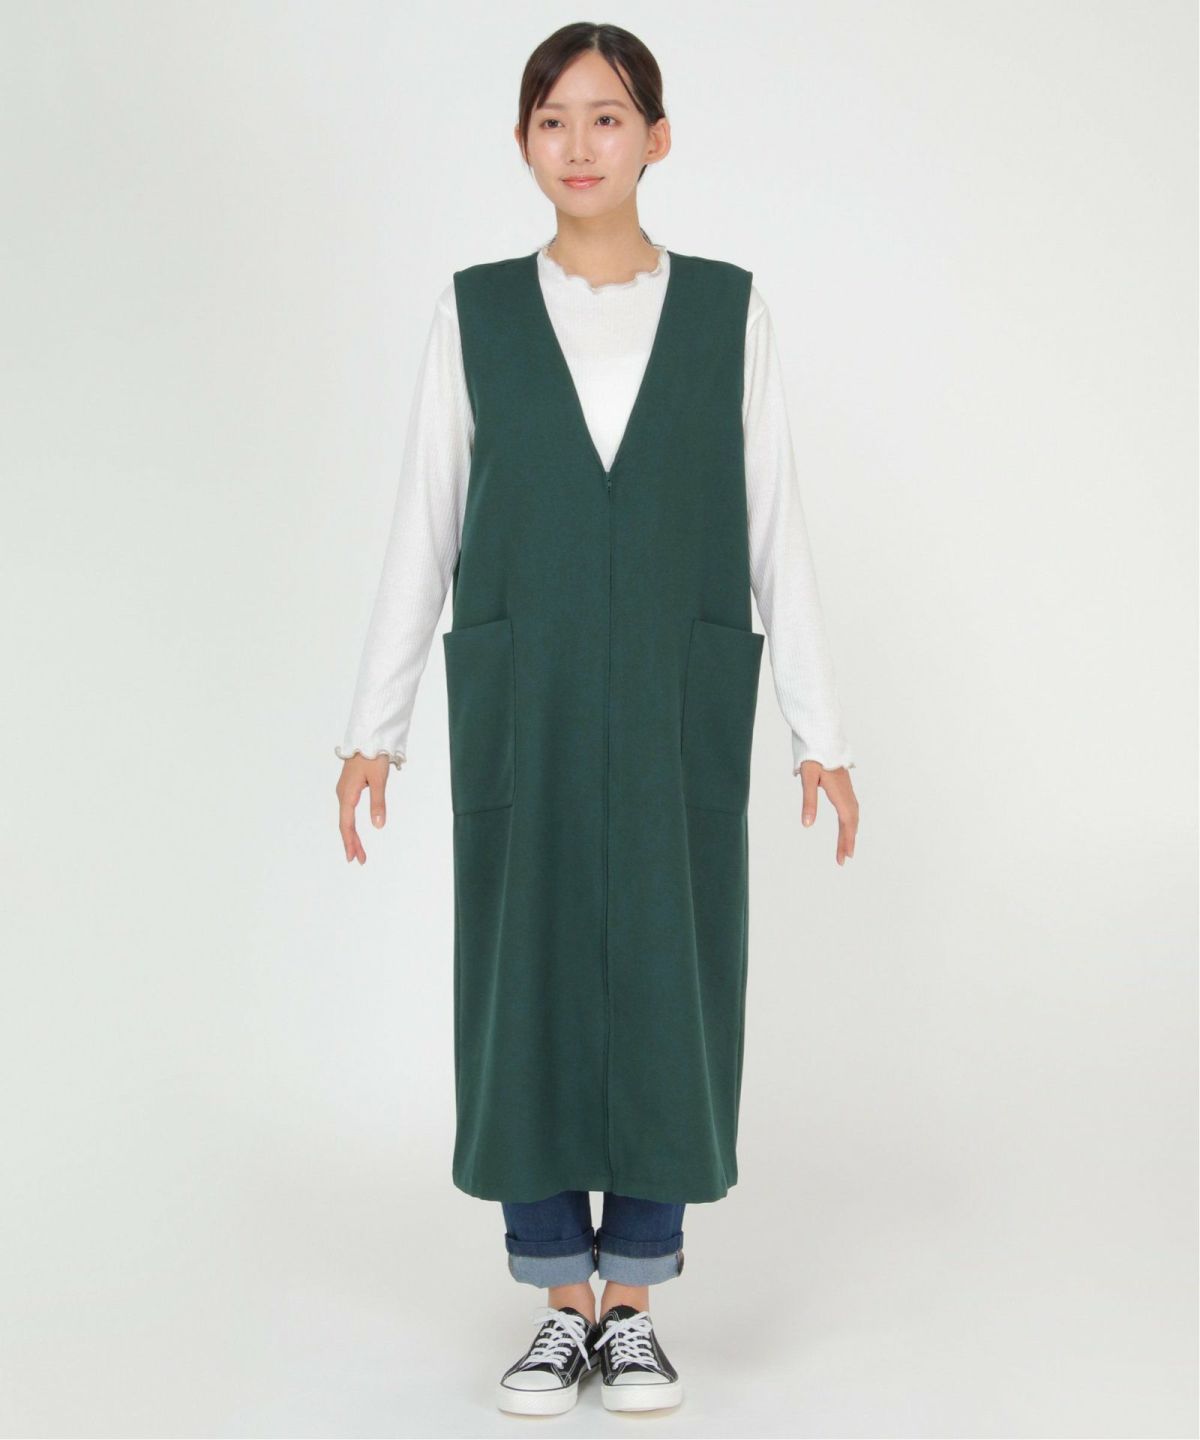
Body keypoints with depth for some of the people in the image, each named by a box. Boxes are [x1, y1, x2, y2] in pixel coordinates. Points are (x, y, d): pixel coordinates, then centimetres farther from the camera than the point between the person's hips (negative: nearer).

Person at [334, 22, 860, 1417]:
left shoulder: (727, 309, 4)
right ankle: (560, 1309, 19)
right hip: (521, 705, 0)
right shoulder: (474, 311, 4)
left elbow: (773, 527, 3)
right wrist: (376, 725, 1)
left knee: (665, 986, 4)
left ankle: (632, 1308, 19)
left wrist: (818, 729, 0)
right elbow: (424, 528, 5)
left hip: (680, 705, 0)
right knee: (526, 985, 4)